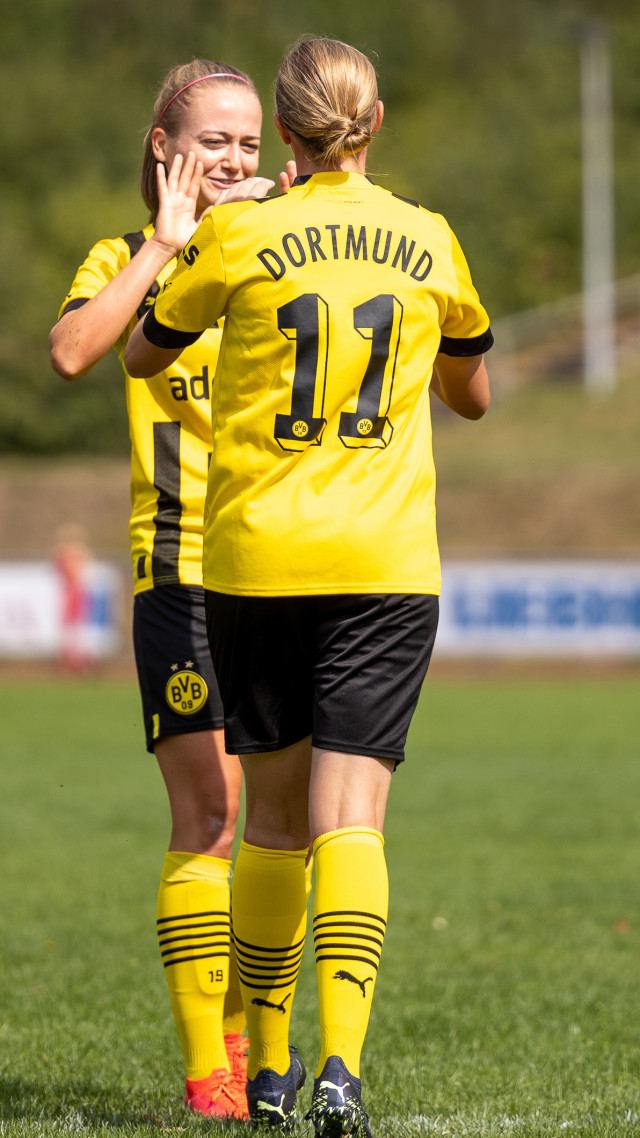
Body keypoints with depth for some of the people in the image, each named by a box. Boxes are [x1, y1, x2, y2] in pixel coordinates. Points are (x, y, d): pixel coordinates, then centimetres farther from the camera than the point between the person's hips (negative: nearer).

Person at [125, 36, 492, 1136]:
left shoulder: (239, 236, -3)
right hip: (386, 563, 0)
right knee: (350, 817, -5)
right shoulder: (430, 242, 4)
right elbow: (472, 393, 20)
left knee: (275, 811, 13)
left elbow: (141, 355, 13)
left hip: (253, 554, 0)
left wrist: (184, 249, 28)